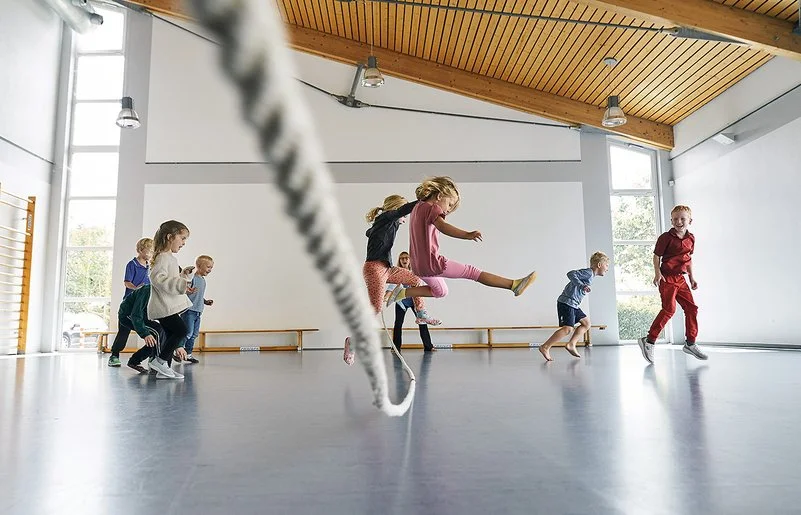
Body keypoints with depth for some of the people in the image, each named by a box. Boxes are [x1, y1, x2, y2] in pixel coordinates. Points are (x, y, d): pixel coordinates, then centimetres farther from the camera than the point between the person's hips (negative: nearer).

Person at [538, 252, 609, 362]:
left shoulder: (590, 275, 20)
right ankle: (545, 347, -15)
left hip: (573, 304, 11)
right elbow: (571, 274, -23)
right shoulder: (588, 272, -10)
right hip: (566, 302, -11)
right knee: (568, 328, -17)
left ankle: (571, 344, 6)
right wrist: (582, 286, -27)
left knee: (586, 323, 12)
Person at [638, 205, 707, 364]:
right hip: (667, 278, -7)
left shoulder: (691, 238, 10)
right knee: (669, 309, -15)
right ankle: (649, 341, -10)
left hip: (680, 279, 7)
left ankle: (690, 343, 20)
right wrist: (657, 273, -17)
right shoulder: (666, 237, -8)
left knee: (691, 308, 8)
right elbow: (656, 256, -6)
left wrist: (691, 277, 21)